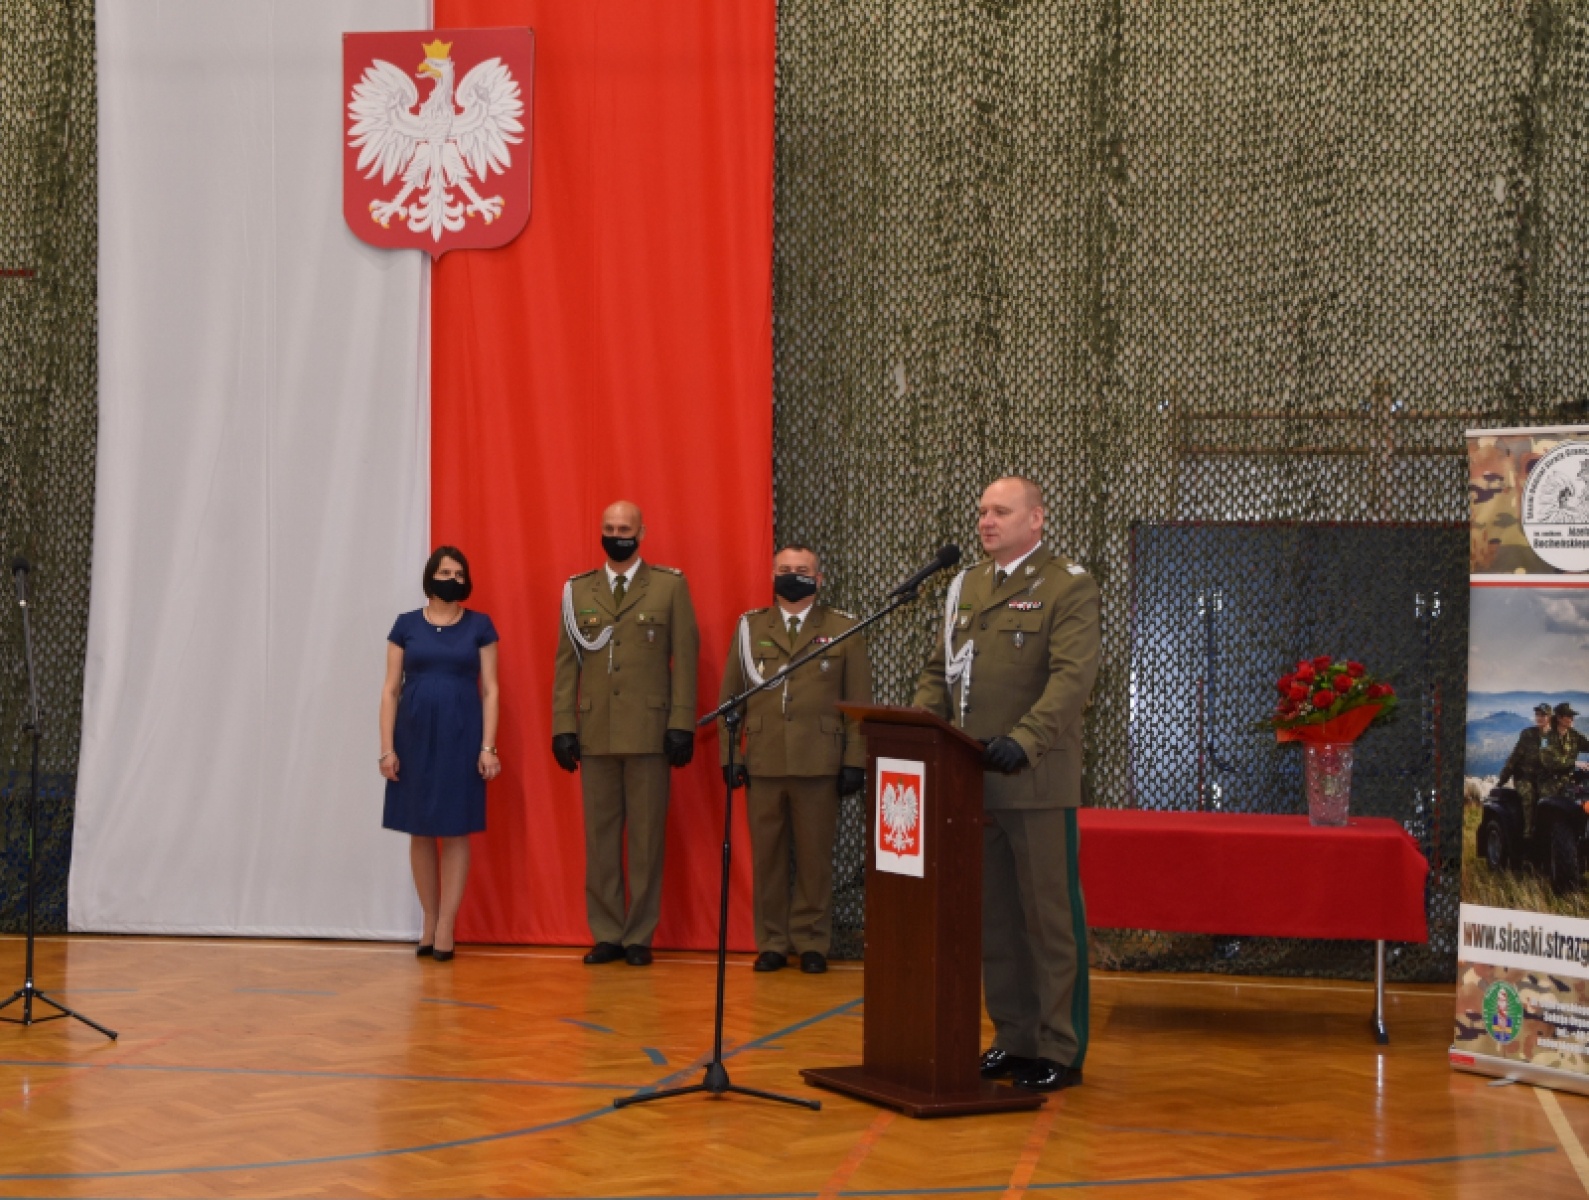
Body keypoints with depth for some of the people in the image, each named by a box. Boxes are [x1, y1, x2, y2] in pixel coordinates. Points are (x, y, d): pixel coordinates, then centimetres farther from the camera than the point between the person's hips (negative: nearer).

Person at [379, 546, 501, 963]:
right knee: (420, 831, 6)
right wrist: (387, 747, -4)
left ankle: (446, 927, 3)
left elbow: (490, 690, 1)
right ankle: (429, 922, 17)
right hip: (415, 734, 1)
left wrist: (488, 747, -7)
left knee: (455, 830, -1)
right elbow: (391, 690, 3)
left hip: (461, 735, -1)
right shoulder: (406, 625, 3)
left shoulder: (480, 625, 2)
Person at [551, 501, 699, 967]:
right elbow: (566, 662, 9)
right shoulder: (577, 590, 10)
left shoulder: (670, 586, 4)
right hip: (594, 732, 2)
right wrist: (563, 728, 2)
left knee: (646, 836, 1)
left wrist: (682, 726, -6)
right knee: (599, 836, 4)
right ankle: (607, 934, 11)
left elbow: (685, 659, 0)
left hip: (649, 732, -2)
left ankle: (639, 936, 8)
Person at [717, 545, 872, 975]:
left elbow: (859, 700, 4)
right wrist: (730, 755, 2)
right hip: (762, 763, 1)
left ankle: (812, 943, 11)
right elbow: (729, 696, 10)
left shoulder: (843, 629, 7)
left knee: (815, 857, 2)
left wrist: (855, 761, -3)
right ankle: (772, 943, 12)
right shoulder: (749, 627, 11)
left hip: (818, 764, -1)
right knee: (767, 857, 3)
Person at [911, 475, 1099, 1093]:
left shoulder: (1069, 587, -5)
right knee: (993, 918, 12)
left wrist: (1024, 740, -30)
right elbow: (939, 670, 18)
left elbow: (1072, 676, -17)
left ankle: (1060, 1050, 6)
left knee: (1050, 918, -1)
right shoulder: (965, 585, 17)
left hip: (1036, 781, -7)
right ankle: (1013, 1038, 22)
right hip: (972, 780, 7)